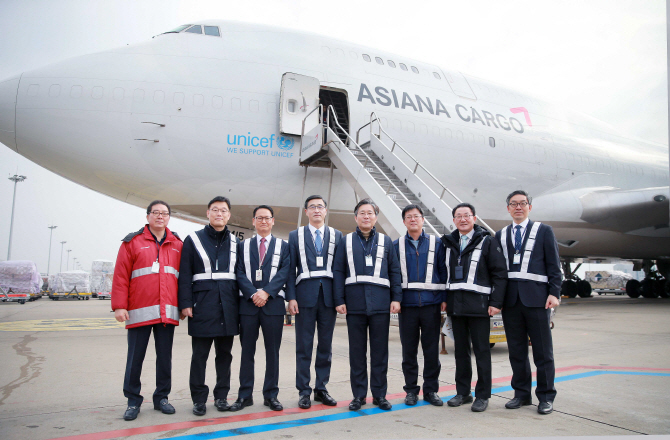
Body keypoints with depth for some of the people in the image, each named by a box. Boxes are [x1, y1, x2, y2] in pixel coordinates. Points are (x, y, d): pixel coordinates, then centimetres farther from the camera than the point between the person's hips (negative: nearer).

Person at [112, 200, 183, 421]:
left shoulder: (177, 244, 11)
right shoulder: (133, 242, 2)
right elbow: (120, 276, -2)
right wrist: (119, 306, -8)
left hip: (168, 312, 3)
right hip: (140, 312, -3)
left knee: (165, 357, 11)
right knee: (135, 358, 5)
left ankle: (162, 397, 24)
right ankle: (133, 401, 18)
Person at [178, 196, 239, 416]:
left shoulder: (234, 242, 12)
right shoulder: (193, 239, 4)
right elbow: (185, 274, -1)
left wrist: (239, 303, 5)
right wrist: (185, 303, -9)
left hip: (228, 305, 3)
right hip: (203, 303, -3)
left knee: (225, 353, 9)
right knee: (200, 354, 2)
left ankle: (221, 396, 19)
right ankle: (199, 398, 13)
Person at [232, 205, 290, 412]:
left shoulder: (283, 246, 10)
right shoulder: (243, 246, 12)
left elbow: (284, 272, -2)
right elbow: (240, 273, 2)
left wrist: (266, 292, -14)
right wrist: (253, 294, -13)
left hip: (273, 303, 0)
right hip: (247, 303, 1)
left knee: (272, 351, 4)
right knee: (247, 351, 6)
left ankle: (271, 395, 14)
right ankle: (245, 395, 14)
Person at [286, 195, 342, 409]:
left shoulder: (337, 236, 10)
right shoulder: (295, 235, 8)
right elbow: (290, 269, 3)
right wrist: (291, 297, -6)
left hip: (329, 295, 2)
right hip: (305, 295, -1)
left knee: (326, 345, 8)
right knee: (304, 346, 3)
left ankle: (321, 389, 19)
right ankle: (304, 391, 12)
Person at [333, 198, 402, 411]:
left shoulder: (386, 241, 11)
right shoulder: (346, 241, 9)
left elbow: (395, 271, 8)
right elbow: (338, 272, 4)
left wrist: (396, 298, -1)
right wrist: (339, 300, -3)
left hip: (380, 303, 0)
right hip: (354, 303, 0)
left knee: (380, 351, 6)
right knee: (357, 351, 7)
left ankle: (379, 394, 17)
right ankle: (358, 394, 17)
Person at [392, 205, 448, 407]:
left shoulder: (436, 244, 7)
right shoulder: (397, 245, 7)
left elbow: (443, 272, 5)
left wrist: (444, 299, -2)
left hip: (431, 303, 0)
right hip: (407, 304, 0)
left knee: (432, 350, 5)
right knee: (409, 350, 6)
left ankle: (431, 390, 18)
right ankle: (411, 390, 18)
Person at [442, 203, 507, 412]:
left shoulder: (487, 241, -1)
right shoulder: (449, 243, 12)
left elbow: (500, 273, -4)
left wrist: (496, 302, -10)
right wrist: (444, 300, 8)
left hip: (478, 305, -4)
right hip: (455, 306, 5)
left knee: (481, 350, 1)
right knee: (460, 350, 11)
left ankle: (482, 395, 11)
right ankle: (463, 392, 22)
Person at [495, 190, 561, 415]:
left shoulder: (544, 230, 7)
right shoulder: (500, 235, 14)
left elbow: (554, 265, 3)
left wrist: (554, 293, -7)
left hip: (536, 298, -3)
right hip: (510, 299, 3)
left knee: (542, 350, 2)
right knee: (516, 351, 9)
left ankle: (546, 396, 13)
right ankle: (522, 394, 20)